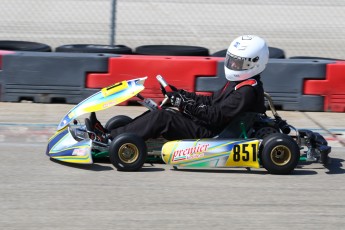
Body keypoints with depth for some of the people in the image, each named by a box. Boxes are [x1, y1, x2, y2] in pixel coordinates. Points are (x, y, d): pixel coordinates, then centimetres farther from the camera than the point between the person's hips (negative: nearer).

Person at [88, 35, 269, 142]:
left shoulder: (248, 91, -16)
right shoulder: (238, 83, 17)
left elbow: (216, 116, -22)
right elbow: (212, 102, 20)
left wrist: (186, 105, -19)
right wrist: (184, 96, 8)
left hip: (211, 134, -10)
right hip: (208, 127, 10)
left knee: (161, 118, -19)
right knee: (159, 111, 3)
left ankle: (111, 139, -18)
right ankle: (112, 133, -3)